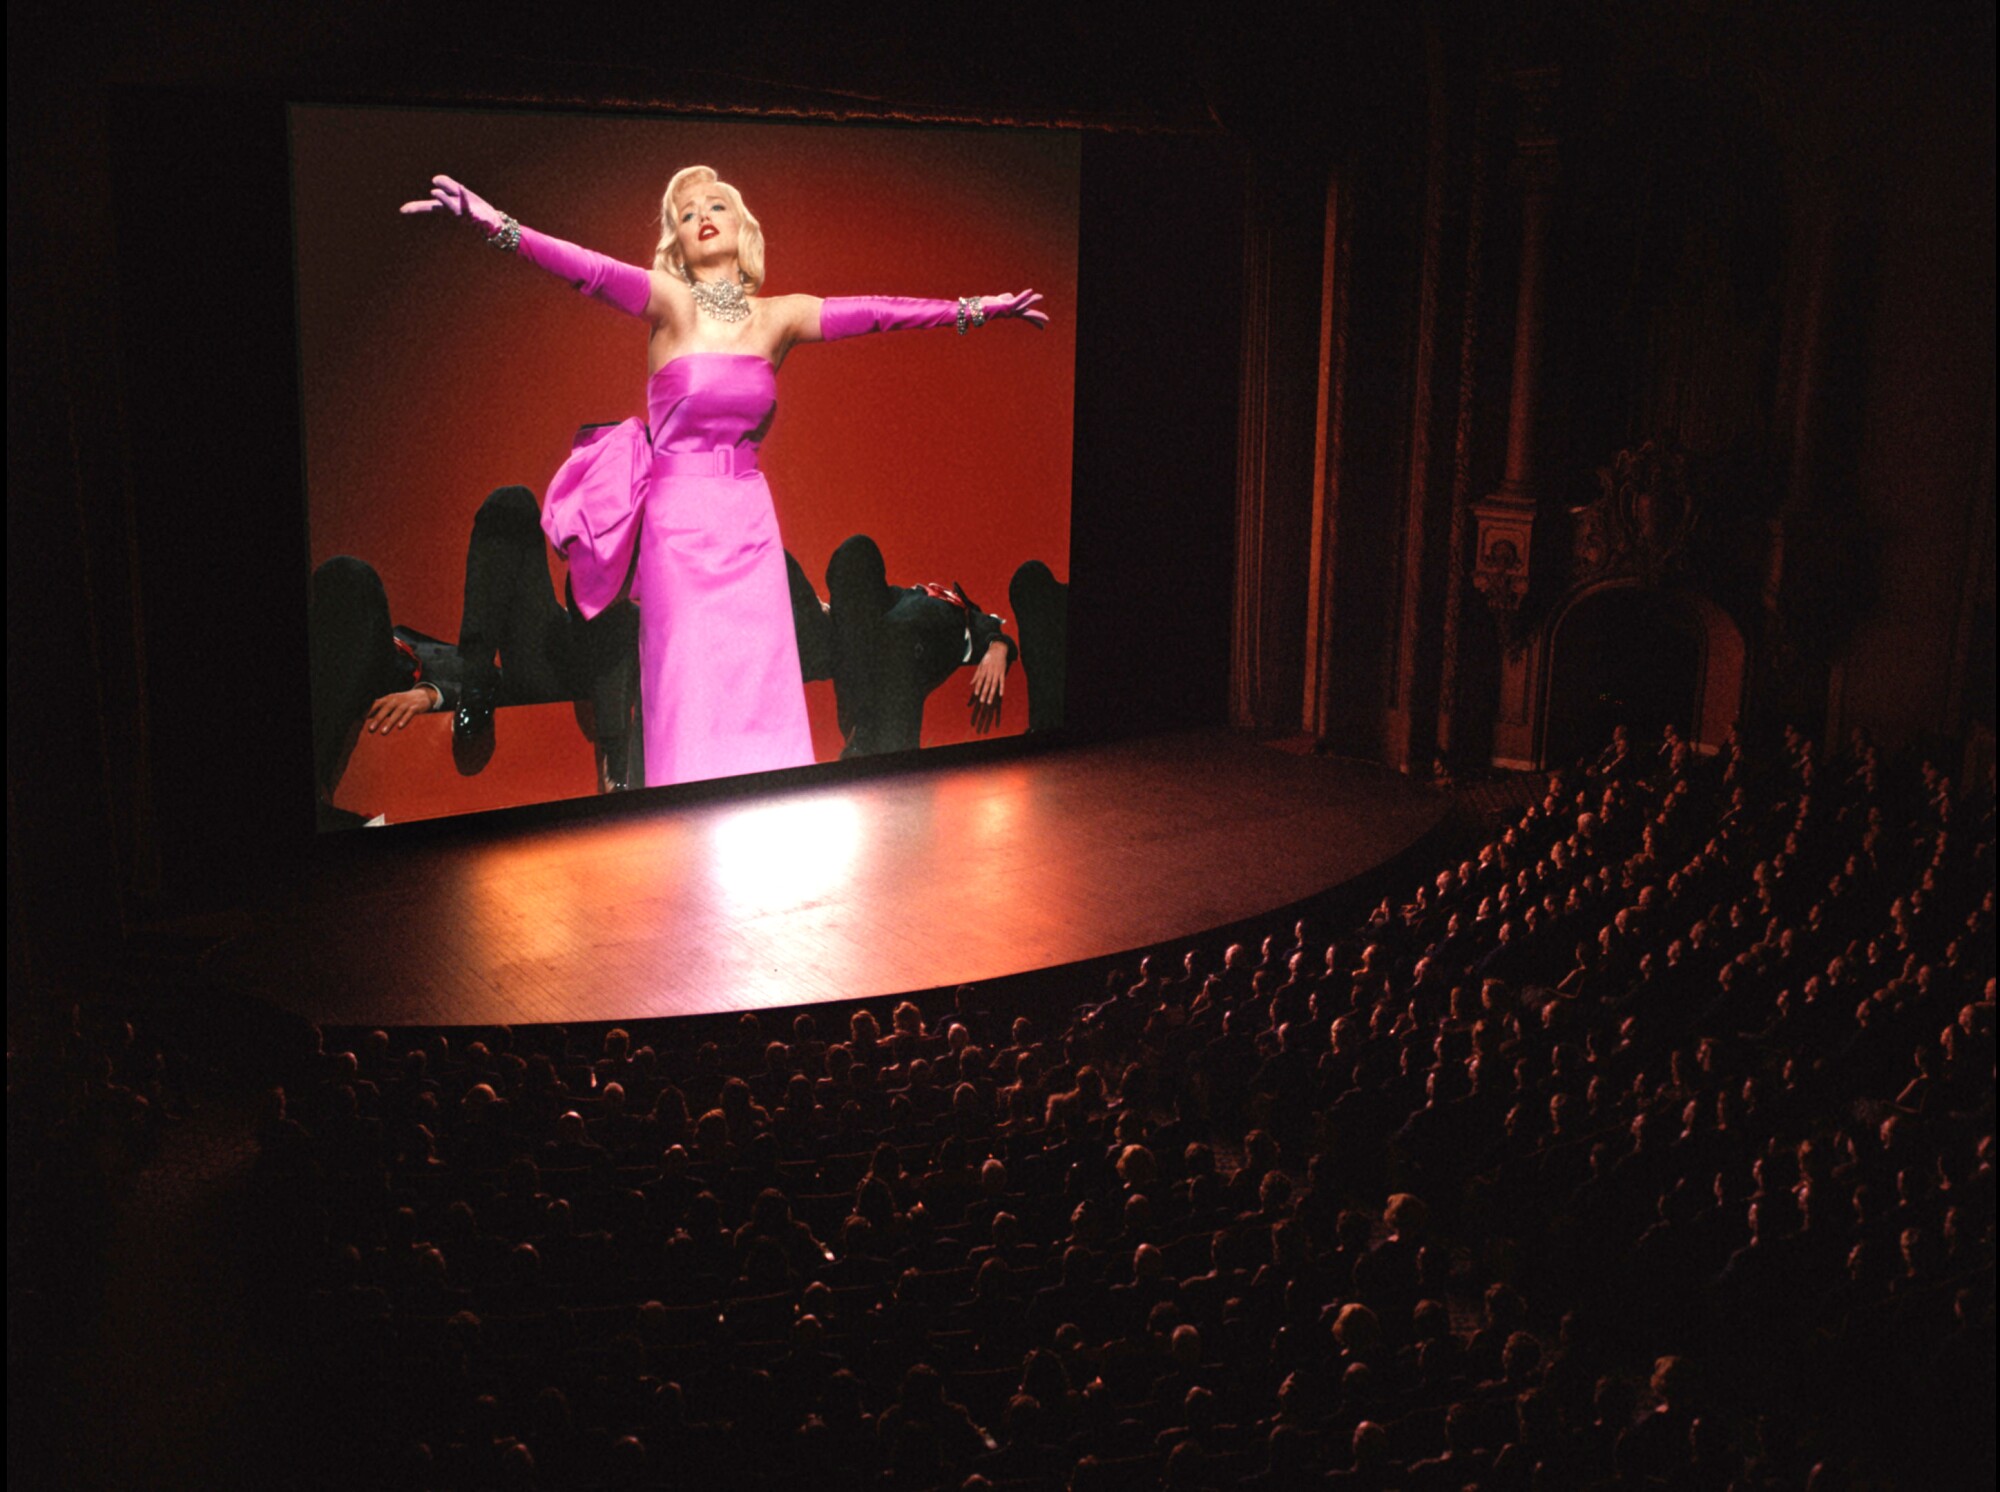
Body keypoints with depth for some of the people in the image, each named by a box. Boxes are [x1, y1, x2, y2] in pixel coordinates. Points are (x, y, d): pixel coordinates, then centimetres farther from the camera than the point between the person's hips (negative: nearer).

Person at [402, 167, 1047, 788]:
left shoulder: (780, 317, 8)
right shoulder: (671, 301, -3)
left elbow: (869, 312, 4)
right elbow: (592, 271, -17)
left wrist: (971, 309, 1)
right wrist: (499, 226, -32)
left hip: (750, 524, 3)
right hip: (678, 522, -3)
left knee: (758, 687, 2)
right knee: (689, 693, -3)